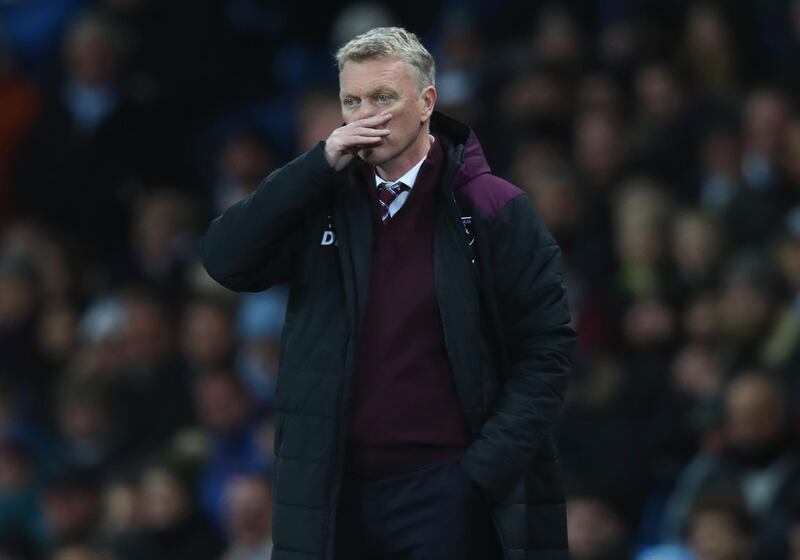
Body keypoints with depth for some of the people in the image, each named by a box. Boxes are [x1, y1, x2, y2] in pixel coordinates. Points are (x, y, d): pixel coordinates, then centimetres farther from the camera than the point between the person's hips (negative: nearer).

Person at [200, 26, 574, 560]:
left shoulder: (493, 210, -3)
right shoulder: (324, 202, 9)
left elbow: (547, 345, -3)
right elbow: (225, 259, -2)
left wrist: (486, 468, -12)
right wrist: (319, 166, -9)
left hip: (445, 489, -4)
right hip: (338, 491, 4)